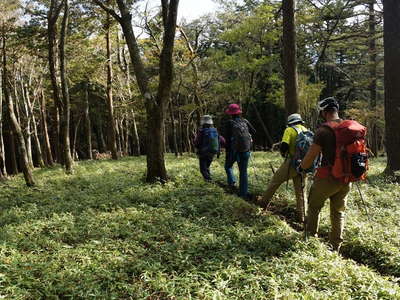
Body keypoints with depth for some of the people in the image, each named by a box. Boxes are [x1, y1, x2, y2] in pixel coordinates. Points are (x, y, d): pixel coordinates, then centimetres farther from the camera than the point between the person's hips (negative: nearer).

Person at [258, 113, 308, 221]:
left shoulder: (290, 130, -4)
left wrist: (283, 154, 6)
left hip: (292, 163, -5)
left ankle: (264, 201, 21)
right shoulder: (306, 130, 12)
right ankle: (301, 215, 15)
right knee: (300, 190, 13)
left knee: (275, 181, 12)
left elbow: (284, 146, -15)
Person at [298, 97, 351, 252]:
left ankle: (311, 237, 25)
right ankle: (335, 246, 20)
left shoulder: (323, 130, -15)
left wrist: (300, 168, 7)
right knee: (338, 211, 16)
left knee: (314, 207, 16)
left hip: (328, 178, -5)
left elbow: (310, 156, -11)